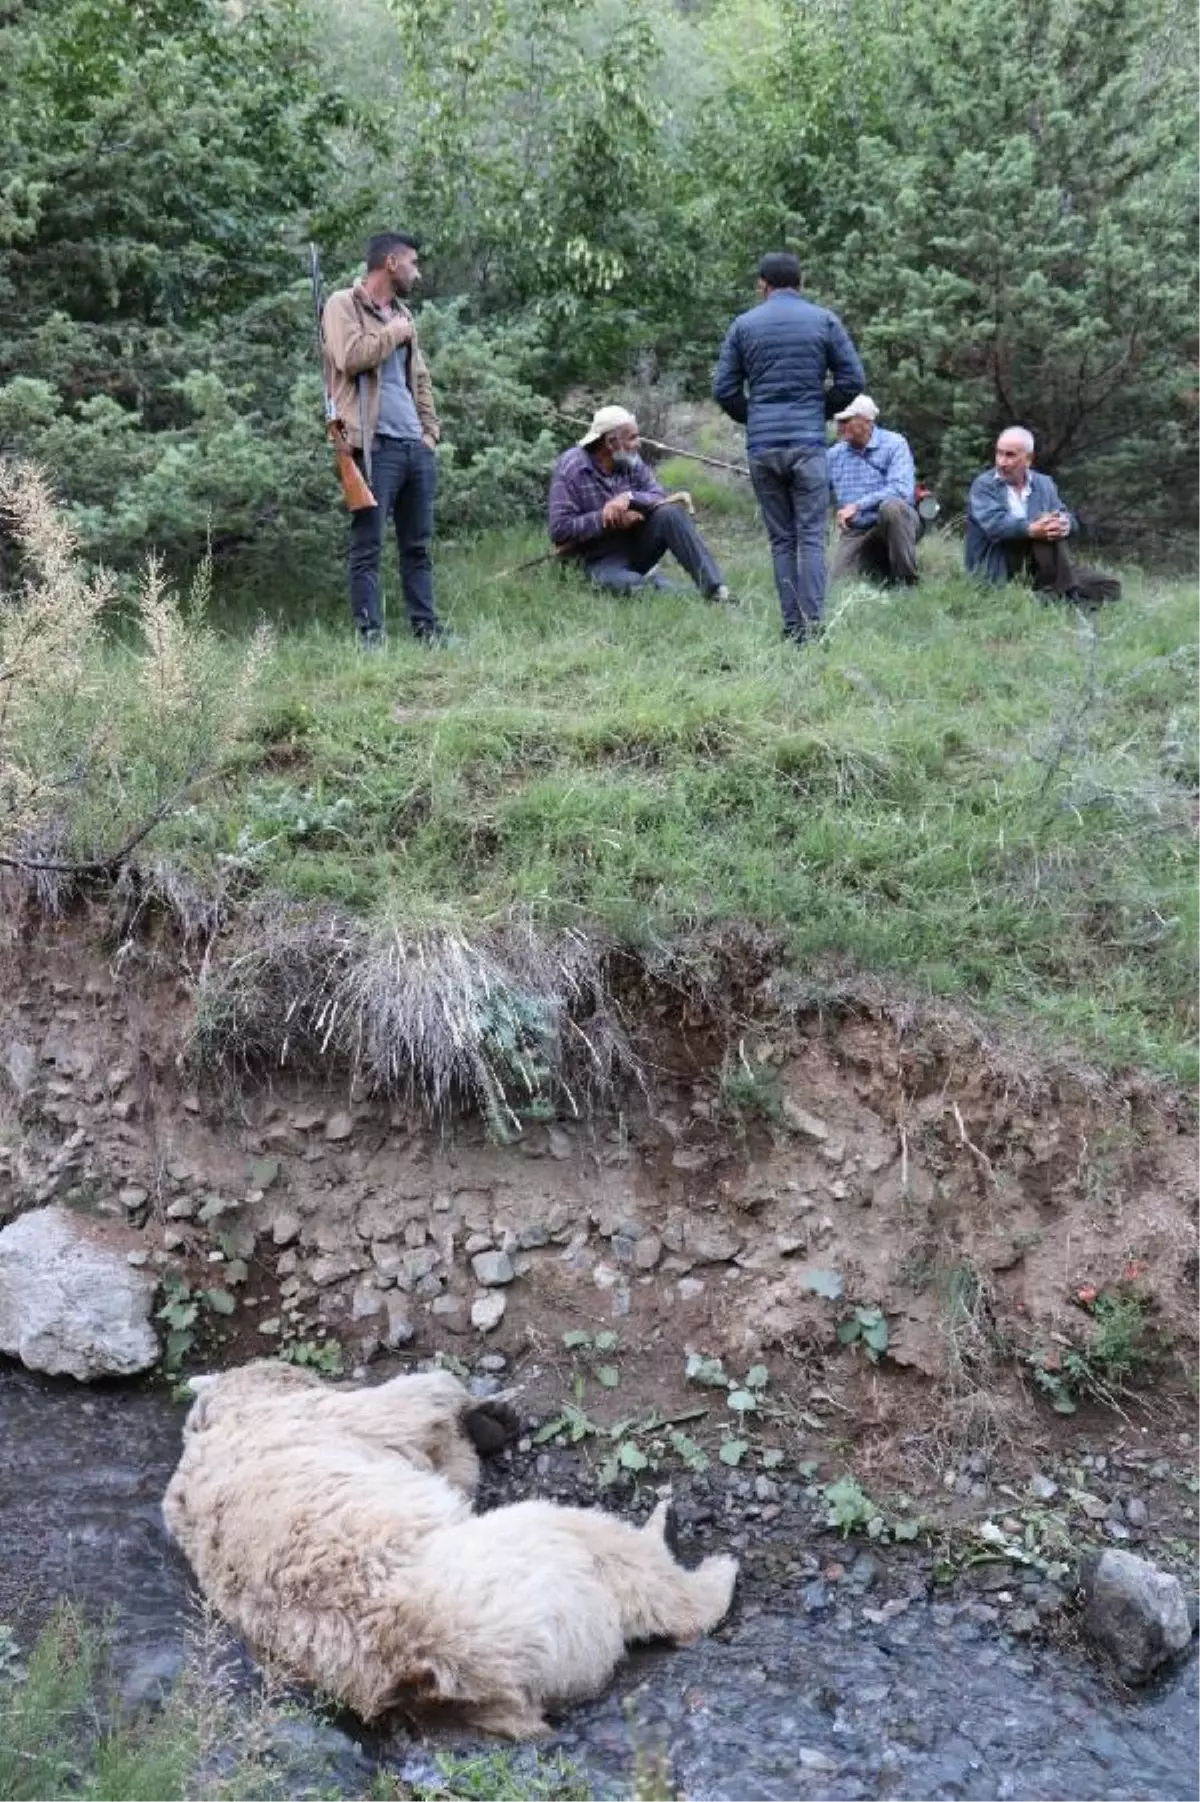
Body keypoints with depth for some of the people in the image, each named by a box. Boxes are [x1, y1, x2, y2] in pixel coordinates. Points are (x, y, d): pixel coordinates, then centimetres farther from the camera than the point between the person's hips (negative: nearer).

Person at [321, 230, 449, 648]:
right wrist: (393, 333, -6)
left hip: (416, 445, 8)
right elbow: (351, 357, -20)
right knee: (367, 547, -5)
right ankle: (369, 635, -4)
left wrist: (430, 430, 14)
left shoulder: (402, 312, 21)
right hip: (375, 445, -7)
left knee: (418, 545, 10)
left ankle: (426, 627, 15)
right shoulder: (344, 304, -2)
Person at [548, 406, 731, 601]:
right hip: (603, 559, -5)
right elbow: (560, 530, -19)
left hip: (638, 543, 5)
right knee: (625, 584, -38)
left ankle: (714, 587, -25)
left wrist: (629, 498, -27)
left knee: (669, 513, -22)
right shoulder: (570, 468, -14)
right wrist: (606, 518, -23)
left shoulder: (631, 460, 0)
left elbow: (660, 497, -7)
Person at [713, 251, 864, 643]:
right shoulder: (824, 320, 5)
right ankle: (813, 626, -12)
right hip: (808, 443, -1)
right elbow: (853, 380, 2)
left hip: (761, 446, 1)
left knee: (781, 539, 7)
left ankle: (793, 629, 3)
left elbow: (724, 389, 4)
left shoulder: (744, 325, 7)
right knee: (811, 537, -2)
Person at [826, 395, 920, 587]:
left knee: (891, 506, -37)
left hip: (895, 525, -4)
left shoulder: (894, 444, -8)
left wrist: (857, 505, -28)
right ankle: (880, 568, 16)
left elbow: (902, 490, -23)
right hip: (855, 532, 4)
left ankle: (906, 582, -23)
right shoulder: (834, 454, 8)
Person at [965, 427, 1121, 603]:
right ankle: (1064, 593, -27)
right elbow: (994, 523, -21)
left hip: (1039, 565, 6)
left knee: (1109, 589, -4)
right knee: (1045, 533, -31)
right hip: (996, 569, -6)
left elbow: (1068, 518, 1)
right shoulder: (983, 485, -2)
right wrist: (1032, 530, -38)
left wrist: (1064, 524, -26)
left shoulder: (1044, 483, 14)